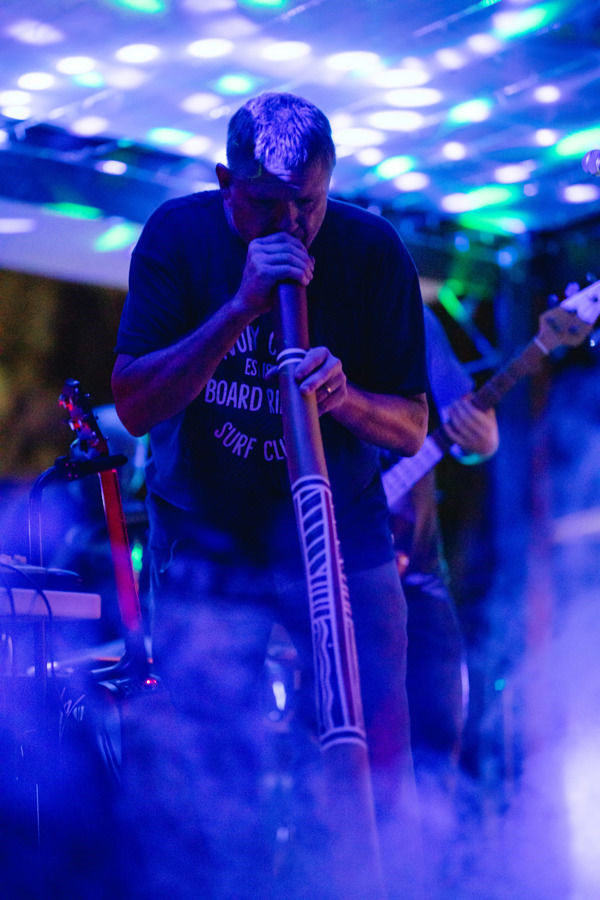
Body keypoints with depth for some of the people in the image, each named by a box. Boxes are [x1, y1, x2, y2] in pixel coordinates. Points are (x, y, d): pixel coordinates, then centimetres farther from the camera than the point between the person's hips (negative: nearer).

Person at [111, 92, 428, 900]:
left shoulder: (373, 252, -7)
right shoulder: (179, 237, -8)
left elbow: (410, 429, -6)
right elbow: (134, 407, -15)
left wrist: (344, 399, -28)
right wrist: (240, 307, -26)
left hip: (341, 536, 1)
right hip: (205, 538, 0)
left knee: (374, 758, -3)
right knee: (204, 772, -5)